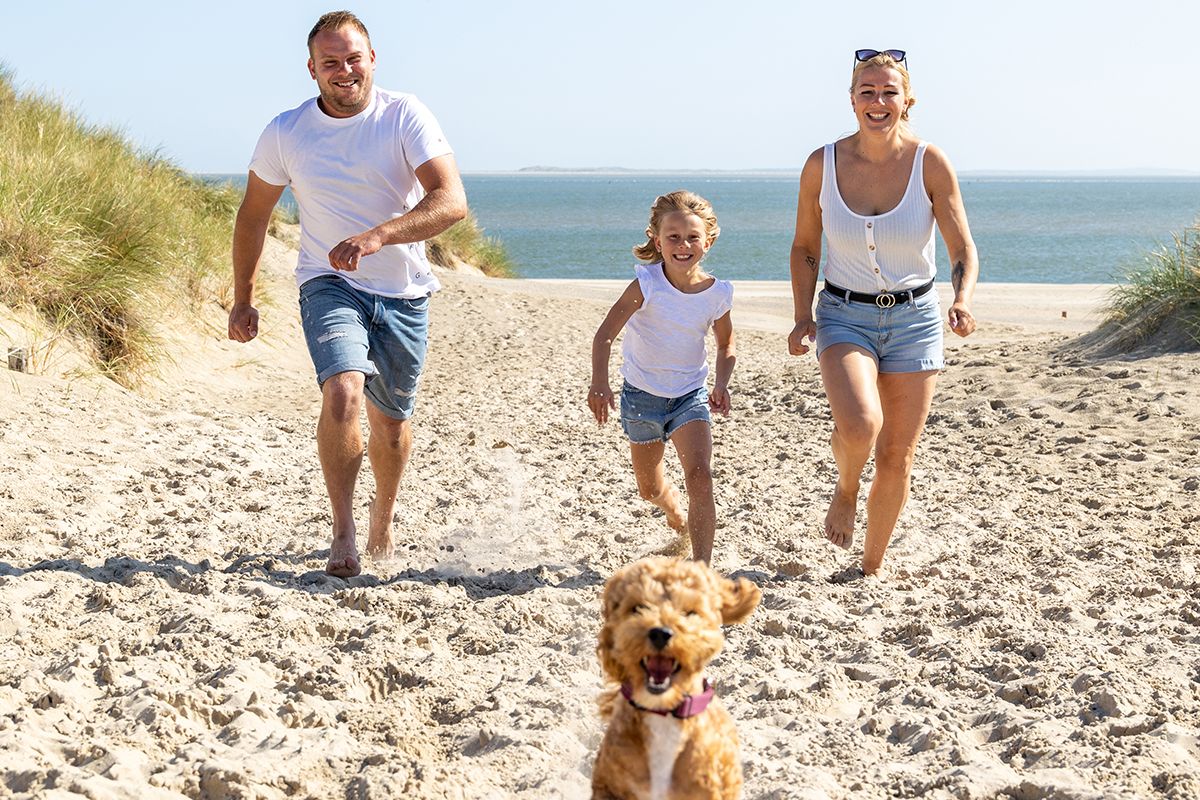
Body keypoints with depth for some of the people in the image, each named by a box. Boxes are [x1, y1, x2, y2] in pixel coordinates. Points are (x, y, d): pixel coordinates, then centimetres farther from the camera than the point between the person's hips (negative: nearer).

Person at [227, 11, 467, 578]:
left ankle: (382, 526, 39)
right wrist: (242, 300, 11)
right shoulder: (286, 132, -6)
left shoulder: (405, 117, -11)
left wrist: (376, 237, -36)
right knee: (343, 392, -27)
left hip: (403, 294, 1)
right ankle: (343, 532, -13)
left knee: (392, 422, 14)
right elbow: (253, 215, 8)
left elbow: (452, 201, -22)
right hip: (329, 284, -1)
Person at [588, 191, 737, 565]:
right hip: (642, 394, 0)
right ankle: (679, 522, 49)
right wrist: (599, 382, -37)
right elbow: (606, 334, -23)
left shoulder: (717, 294, -10)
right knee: (650, 488, 15)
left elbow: (726, 344, 8)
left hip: (690, 395, 0)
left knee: (699, 474, -21)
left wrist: (721, 384, -9)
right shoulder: (647, 285, -19)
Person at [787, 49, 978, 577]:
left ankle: (871, 568, 27)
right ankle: (845, 490, 7)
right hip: (844, 316, -1)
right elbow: (804, 249, 6)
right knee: (859, 424, -29)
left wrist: (964, 299, -26)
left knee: (897, 457, 6)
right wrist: (803, 316, -6)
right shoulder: (822, 166, -7)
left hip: (914, 319, 1)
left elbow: (963, 249, -6)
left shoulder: (930, 164, -9)